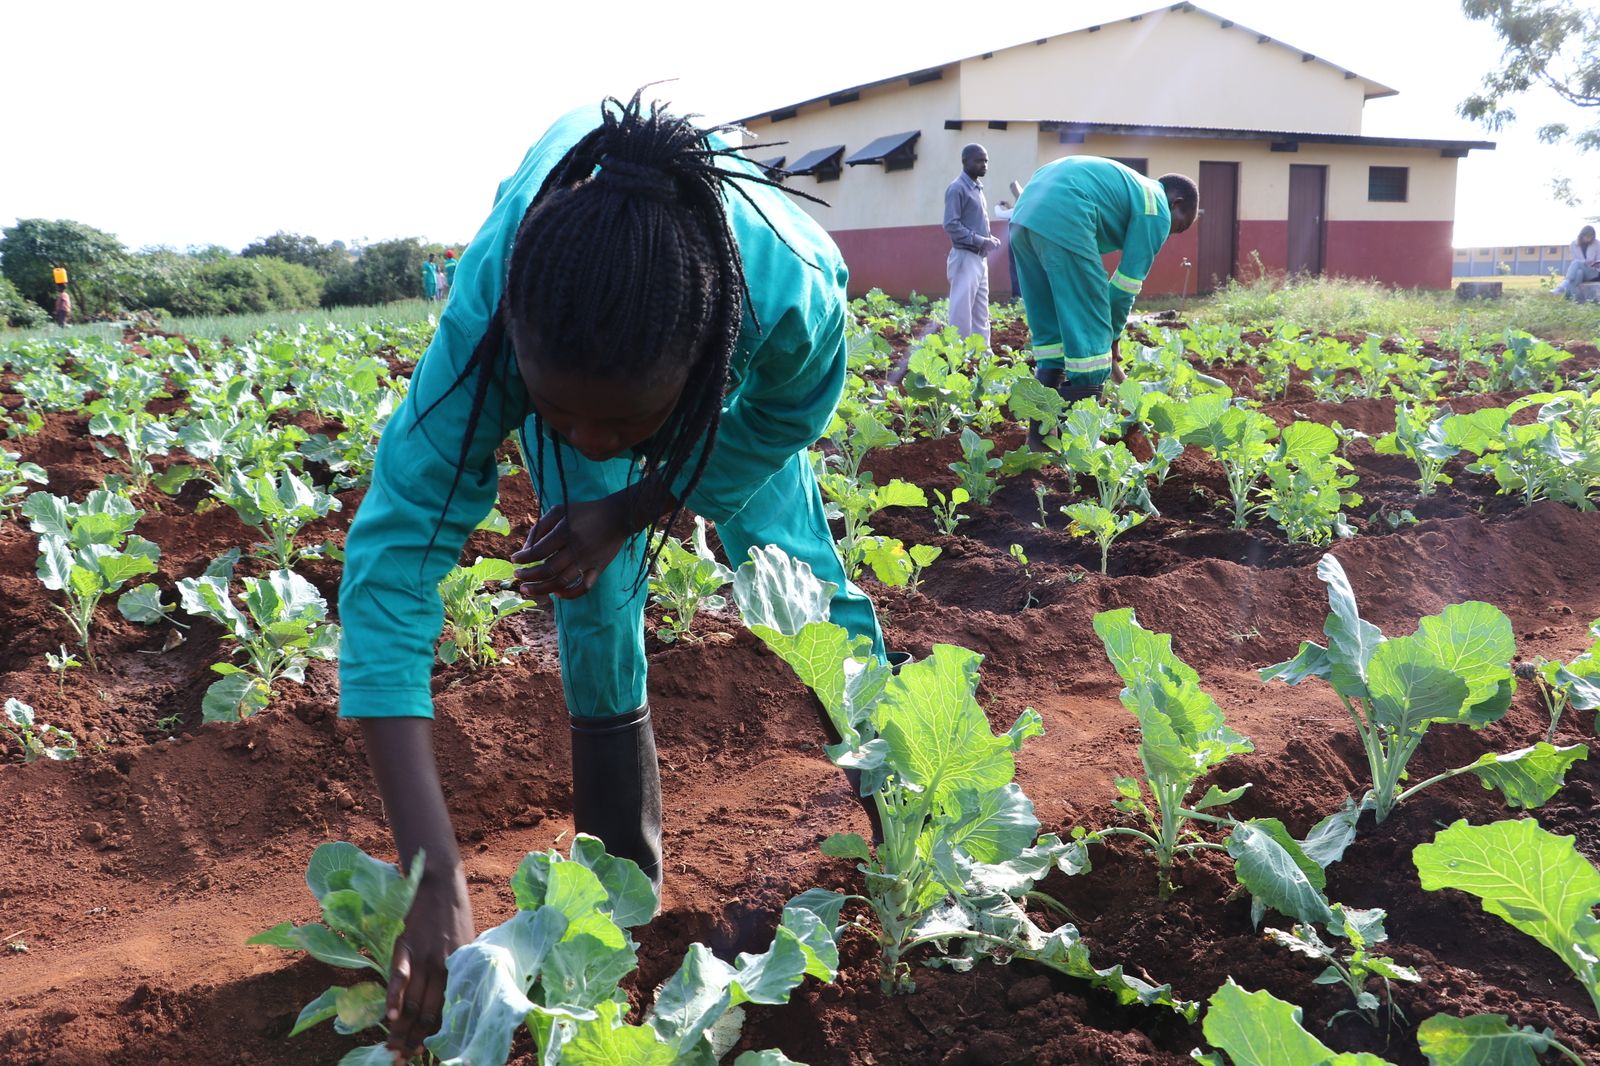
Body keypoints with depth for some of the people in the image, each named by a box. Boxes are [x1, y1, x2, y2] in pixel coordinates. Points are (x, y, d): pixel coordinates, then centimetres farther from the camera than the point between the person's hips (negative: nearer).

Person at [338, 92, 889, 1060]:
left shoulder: (794, 294, -45)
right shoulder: (491, 301, -44)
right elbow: (394, 551, -46)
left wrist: (631, 508, -28)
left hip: (741, 376, 0)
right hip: (570, 335, 0)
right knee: (596, 605, -10)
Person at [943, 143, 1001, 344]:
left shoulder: (977, 188, 17)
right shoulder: (957, 188, -10)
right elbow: (951, 225, -19)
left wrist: (989, 238, 4)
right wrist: (980, 241, -20)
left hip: (980, 258, 9)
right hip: (965, 257, -9)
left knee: (981, 312, 11)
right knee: (962, 311, -8)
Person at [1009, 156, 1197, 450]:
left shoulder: (1127, 187, 34)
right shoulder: (1157, 210, 8)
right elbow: (1126, 285, 5)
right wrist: (1113, 337, 18)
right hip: (1063, 221, -9)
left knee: (1049, 330, 17)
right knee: (1091, 335, 1)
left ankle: (1041, 434, 21)